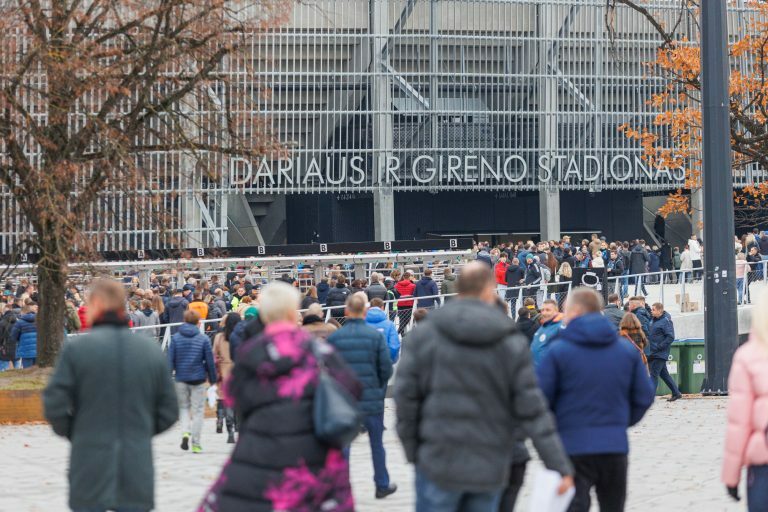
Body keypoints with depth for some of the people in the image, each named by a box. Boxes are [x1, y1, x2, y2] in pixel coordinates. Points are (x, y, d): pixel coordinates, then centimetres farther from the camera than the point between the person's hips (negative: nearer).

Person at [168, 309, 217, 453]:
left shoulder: (175, 338, -1)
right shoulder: (203, 339, -4)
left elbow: (170, 359, -3)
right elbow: (210, 360, -1)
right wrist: (213, 378, 10)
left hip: (181, 378, 1)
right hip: (198, 379, -1)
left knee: (184, 407, 17)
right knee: (198, 410, 7)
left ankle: (185, 432, -9)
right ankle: (196, 444, 7)